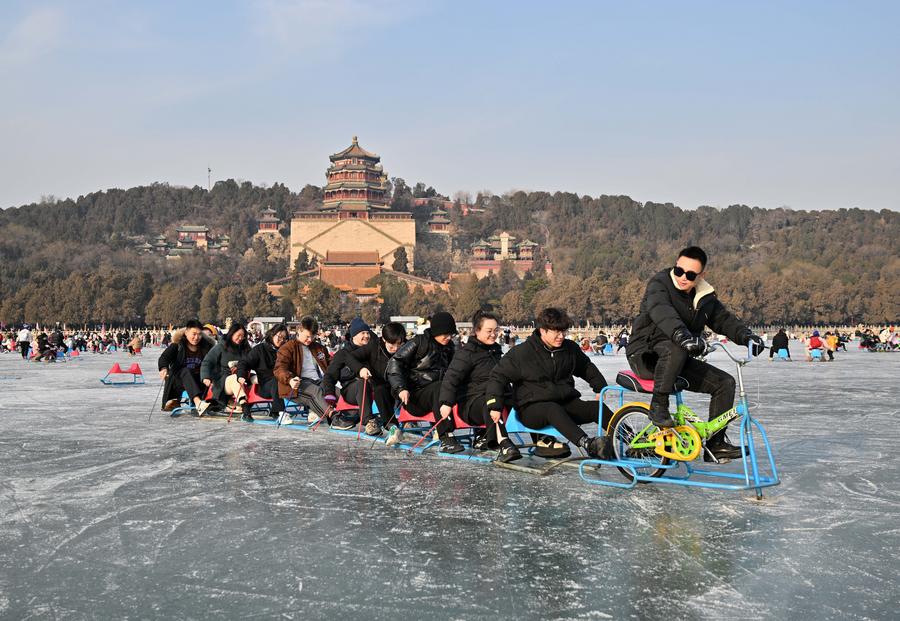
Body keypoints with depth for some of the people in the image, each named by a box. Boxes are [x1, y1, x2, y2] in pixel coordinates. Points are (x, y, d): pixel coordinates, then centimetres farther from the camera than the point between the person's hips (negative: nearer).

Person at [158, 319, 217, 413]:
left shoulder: (206, 346, 7)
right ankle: (198, 402, -56)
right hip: (178, 380, -2)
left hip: (198, 382, 2)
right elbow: (164, 357, -13)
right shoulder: (177, 345, -1)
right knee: (186, 371, -35)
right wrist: (164, 368, -35)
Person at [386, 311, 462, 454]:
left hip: (434, 395, 5)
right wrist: (401, 388, -19)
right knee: (439, 388, -36)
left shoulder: (449, 348, 16)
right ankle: (446, 439, -42)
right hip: (413, 396, -5)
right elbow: (395, 363, -8)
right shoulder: (418, 342, -3)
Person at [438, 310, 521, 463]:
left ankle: (488, 438, -12)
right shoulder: (466, 353, -6)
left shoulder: (496, 350, 20)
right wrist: (447, 402, -30)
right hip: (470, 403, -8)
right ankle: (504, 446, -57)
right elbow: (452, 377, -17)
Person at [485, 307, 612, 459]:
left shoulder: (570, 349, 8)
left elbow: (587, 367, 27)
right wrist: (495, 405, -16)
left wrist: (601, 388, 20)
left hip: (566, 402, 6)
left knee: (597, 407, -20)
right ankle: (587, 444, -58)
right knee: (554, 410, -39)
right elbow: (498, 376, -6)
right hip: (532, 408, -5)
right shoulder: (522, 353, -9)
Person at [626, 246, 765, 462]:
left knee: (725, 382, -5)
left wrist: (747, 336, -10)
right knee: (676, 347, -39)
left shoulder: (705, 298, 8)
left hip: (678, 362, 7)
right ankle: (658, 405, -25)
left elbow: (724, 319, 11)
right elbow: (662, 312, -34)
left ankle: (715, 444, -1)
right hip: (646, 356, -7)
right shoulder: (659, 284, -14)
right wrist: (681, 334, -53)